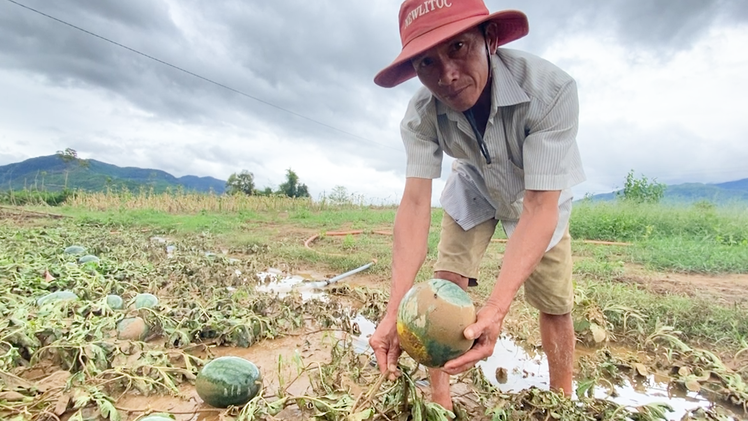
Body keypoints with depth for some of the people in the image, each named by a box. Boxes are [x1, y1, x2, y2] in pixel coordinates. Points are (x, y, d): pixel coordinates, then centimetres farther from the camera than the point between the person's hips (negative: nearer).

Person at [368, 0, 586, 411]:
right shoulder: (421, 115, -28)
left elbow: (539, 207, -40)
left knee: (553, 303, -1)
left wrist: (495, 307, -52)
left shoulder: (551, 90, -37)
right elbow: (414, 203, -32)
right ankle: (439, 401, 7)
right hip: (474, 189, 2)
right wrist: (395, 309, -43)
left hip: (539, 195, -1)